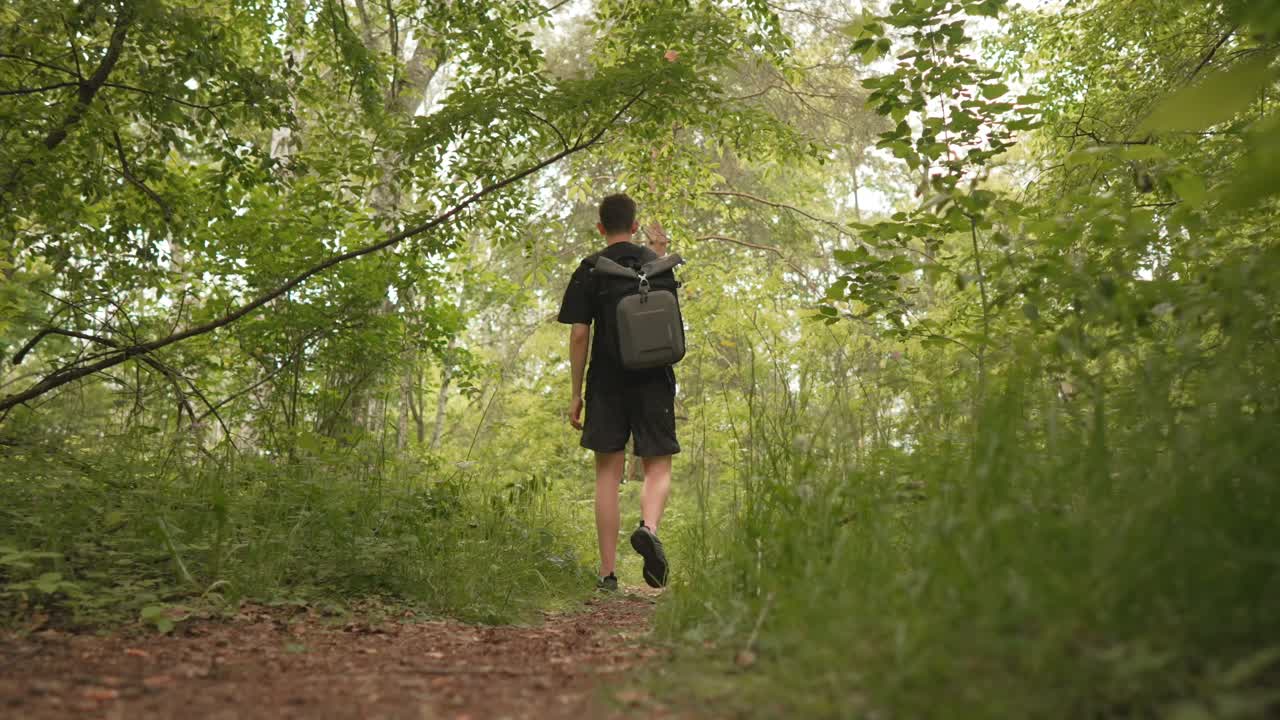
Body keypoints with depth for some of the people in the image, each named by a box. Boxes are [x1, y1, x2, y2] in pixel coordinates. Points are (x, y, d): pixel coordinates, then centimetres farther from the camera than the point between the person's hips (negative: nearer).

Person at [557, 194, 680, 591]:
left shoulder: (589, 270, -1)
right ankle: (649, 527, -22)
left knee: (607, 475, 3)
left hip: (607, 382, -1)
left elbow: (579, 334, -6)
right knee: (658, 468, 8)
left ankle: (608, 573, 4)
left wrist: (575, 392, 0)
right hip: (654, 380, 2)